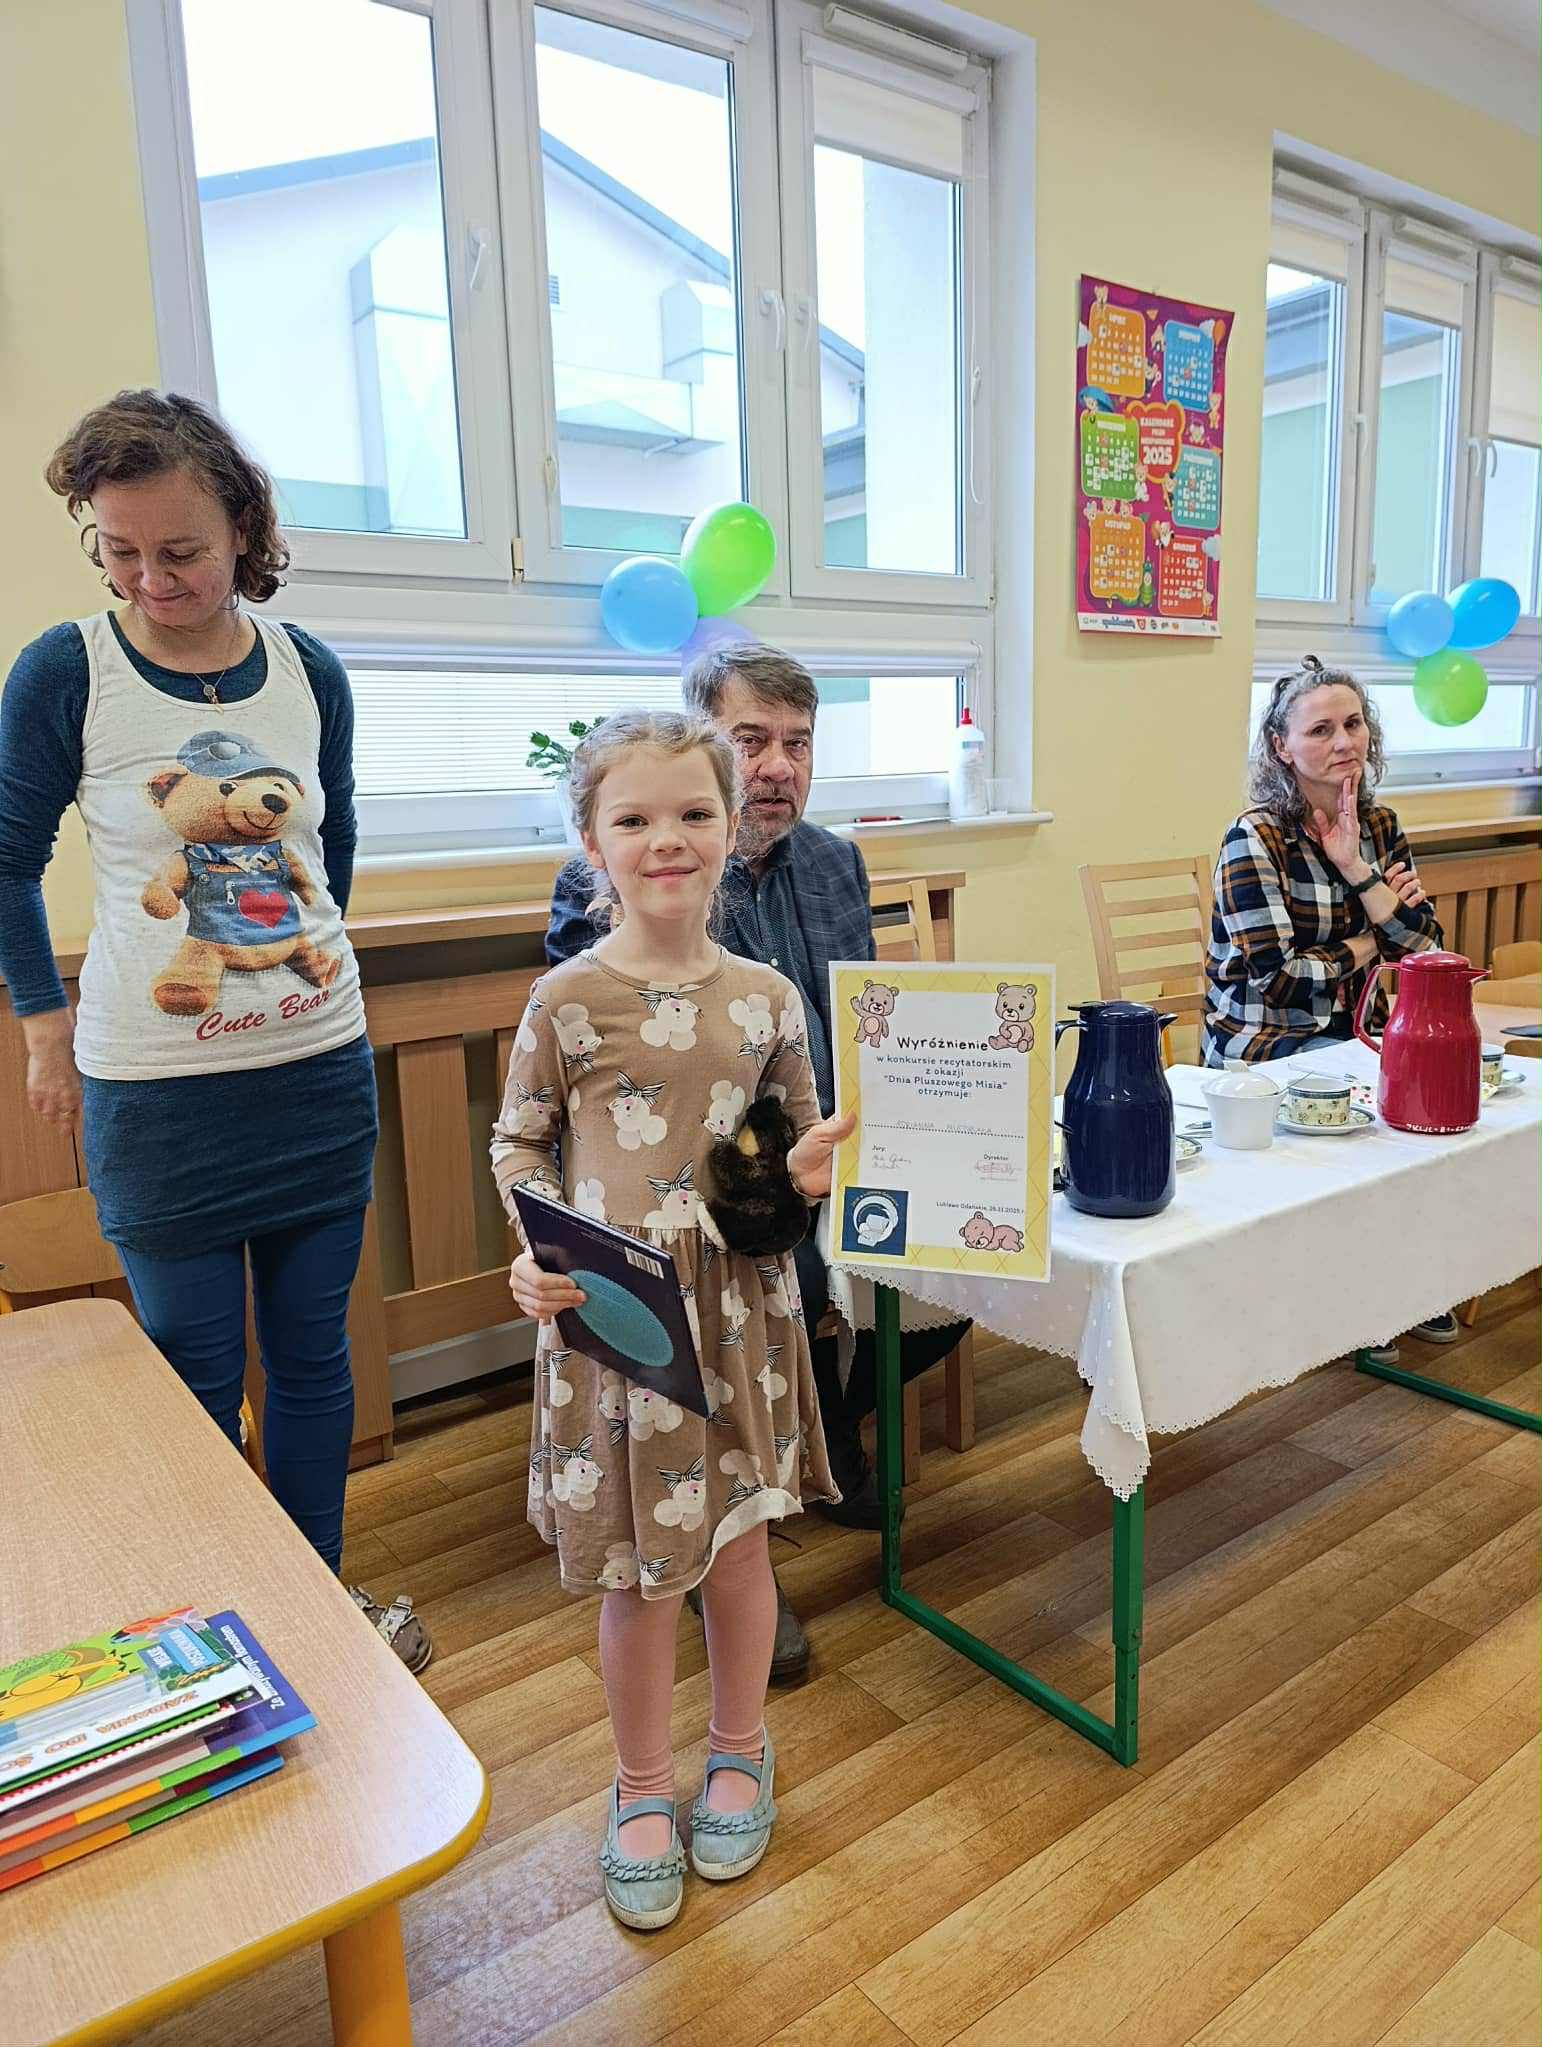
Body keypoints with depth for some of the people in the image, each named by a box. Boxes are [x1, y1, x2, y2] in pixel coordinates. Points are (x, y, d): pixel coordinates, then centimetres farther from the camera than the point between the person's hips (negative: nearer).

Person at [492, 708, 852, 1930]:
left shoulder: (766, 996, 0)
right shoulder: (569, 1000, -8)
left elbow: (802, 1133, 12)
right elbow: (518, 1144, 1)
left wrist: (810, 1171, -9)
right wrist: (540, 1253, -14)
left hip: (741, 1309, 2)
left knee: (737, 1539, 17)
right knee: (641, 1568, 11)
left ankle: (740, 1752, 43)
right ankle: (643, 1786, 37)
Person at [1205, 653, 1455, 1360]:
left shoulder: (1379, 826, 6)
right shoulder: (1255, 837, -15)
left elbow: (1424, 945, -2)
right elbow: (1272, 977, -20)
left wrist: (1356, 869, -13)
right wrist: (1362, 945, -5)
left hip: (1341, 1035, 7)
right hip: (1260, 1045, -7)